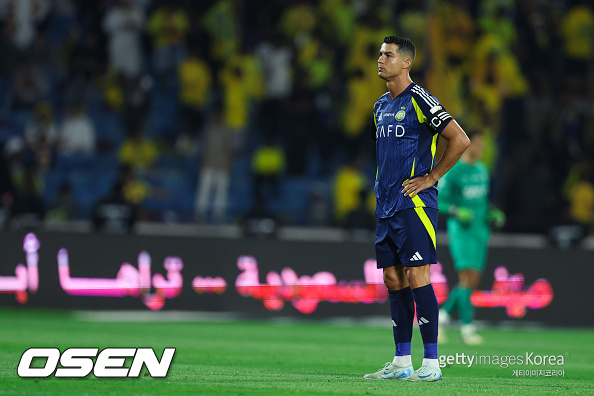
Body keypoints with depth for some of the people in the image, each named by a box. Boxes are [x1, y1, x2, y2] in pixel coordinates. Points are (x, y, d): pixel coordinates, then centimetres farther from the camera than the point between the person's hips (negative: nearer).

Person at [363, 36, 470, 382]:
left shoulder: (419, 100, -9)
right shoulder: (381, 106, 16)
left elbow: (460, 140, -12)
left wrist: (431, 177, -10)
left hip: (415, 202, -8)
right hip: (386, 206, 8)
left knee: (417, 277, -10)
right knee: (394, 280, 7)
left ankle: (431, 364, -7)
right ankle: (402, 363, 11)